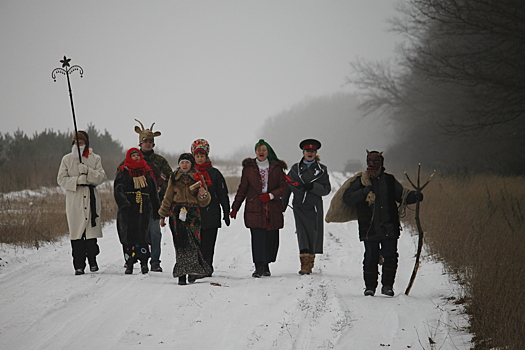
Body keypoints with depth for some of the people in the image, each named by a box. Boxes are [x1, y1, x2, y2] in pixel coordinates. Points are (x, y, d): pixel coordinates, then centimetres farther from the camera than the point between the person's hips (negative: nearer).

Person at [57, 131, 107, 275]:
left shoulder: (95, 159, 9)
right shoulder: (67, 159, 9)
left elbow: (101, 177, 2)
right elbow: (61, 179, 3)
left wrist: (87, 171, -14)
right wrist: (77, 180, -12)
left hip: (91, 198, 0)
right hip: (74, 198, 0)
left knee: (91, 231, -4)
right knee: (76, 232, -5)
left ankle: (93, 261, 8)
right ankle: (79, 265, -3)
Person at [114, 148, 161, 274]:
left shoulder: (147, 172, 16)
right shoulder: (123, 172, 8)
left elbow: (153, 193, 19)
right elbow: (118, 189, -4)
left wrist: (156, 210, 16)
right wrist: (124, 203, -20)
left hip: (144, 208, 1)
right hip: (128, 209, -1)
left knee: (143, 235, -7)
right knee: (128, 235, -3)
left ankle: (144, 262, -4)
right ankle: (129, 264, 2)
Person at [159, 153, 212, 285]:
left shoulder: (197, 178, 9)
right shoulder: (174, 178, 12)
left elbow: (204, 202, 9)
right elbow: (168, 198, 18)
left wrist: (203, 195, -13)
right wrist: (163, 215, 16)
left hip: (192, 213, -1)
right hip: (177, 213, 1)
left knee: (192, 242, -12)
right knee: (180, 243, -5)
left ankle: (192, 270, -5)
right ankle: (181, 274, -4)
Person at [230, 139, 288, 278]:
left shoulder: (276, 168, 8)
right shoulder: (249, 168, 8)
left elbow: (284, 187, 5)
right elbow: (242, 189, 11)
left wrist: (271, 195, -12)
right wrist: (235, 208, 8)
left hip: (273, 209, 1)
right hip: (255, 208, -1)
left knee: (271, 237, 2)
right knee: (257, 238, -11)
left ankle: (266, 265, 16)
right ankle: (259, 267, -12)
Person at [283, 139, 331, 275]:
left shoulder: (321, 169, 8)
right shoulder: (295, 169, 10)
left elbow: (326, 189, 2)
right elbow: (287, 187, 12)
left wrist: (313, 187, -15)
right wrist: (282, 207, 7)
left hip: (315, 207, 0)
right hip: (299, 206, 0)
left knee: (313, 234, 1)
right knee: (302, 234, -12)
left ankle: (310, 263, 14)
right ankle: (304, 264, -16)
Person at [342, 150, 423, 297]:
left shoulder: (389, 180, 12)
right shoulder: (360, 180, 5)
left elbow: (402, 195, 19)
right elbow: (347, 198, 0)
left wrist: (415, 196, 0)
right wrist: (363, 192, -15)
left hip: (389, 228, 2)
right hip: (370, 228, -2)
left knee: (390, 257, -3)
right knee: (371, 258, 0)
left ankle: (387, 285, 7)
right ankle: (370, 286, 12)